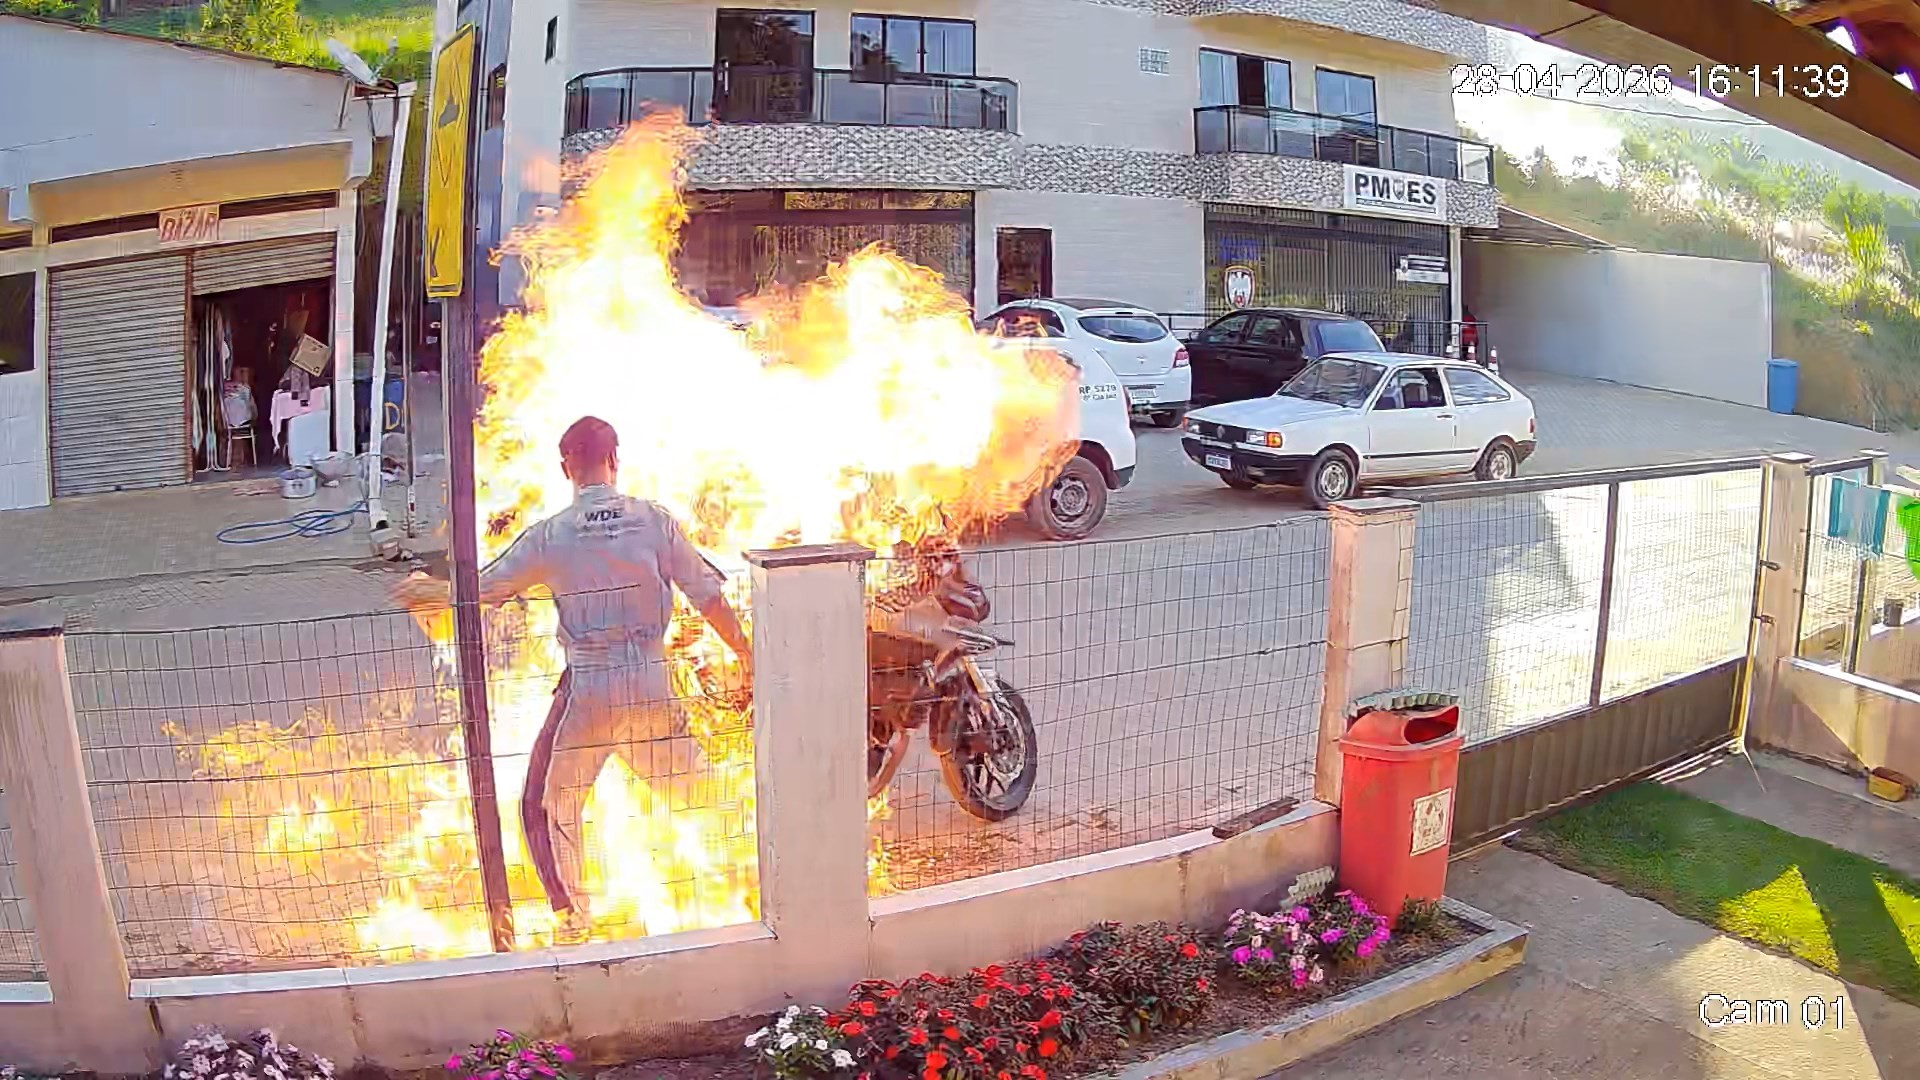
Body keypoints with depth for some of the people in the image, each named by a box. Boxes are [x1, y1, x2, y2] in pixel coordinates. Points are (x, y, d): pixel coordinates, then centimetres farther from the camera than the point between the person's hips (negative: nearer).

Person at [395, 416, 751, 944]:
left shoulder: (550, 535, -6)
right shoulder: (655, 520, -4)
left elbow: (483, 589, 5)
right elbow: (708, 596, -2)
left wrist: (428, 590, 25)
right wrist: (746, 653, 11)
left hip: (586, 691, -2)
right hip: (652, 686, 2)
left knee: (548, 804, 17)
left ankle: (572, 914, 18)